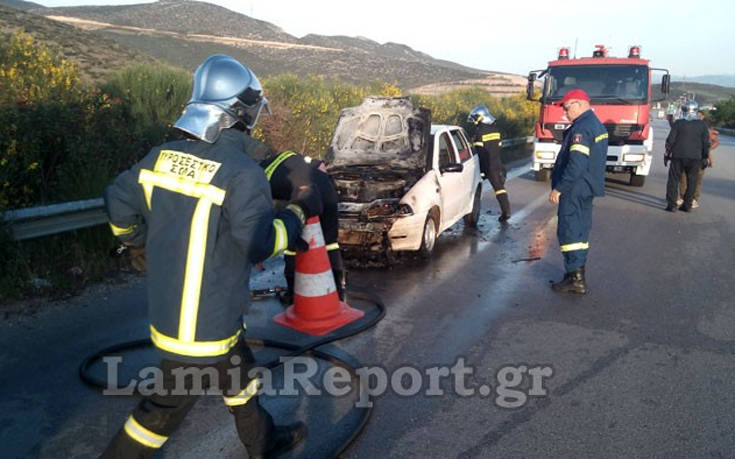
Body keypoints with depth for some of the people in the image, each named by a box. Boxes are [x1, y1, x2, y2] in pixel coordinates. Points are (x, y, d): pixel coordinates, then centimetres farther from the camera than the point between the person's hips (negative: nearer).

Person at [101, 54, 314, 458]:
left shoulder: (161, 156, -1)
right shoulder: (242, 172, -22)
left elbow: (119, 206, 7)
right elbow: (260, 243, -22)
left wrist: (152, 244, 23)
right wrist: (298, 212, -7)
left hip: (166, 304, 8)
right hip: (203, 322, -8)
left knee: (238, 374, 26)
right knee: (169, 404, 11)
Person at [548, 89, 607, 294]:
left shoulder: (581, 129, -19)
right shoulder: (597, 125, 14)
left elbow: (576, 165, -27)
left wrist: (558, 188, -22)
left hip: (575, 190, -10)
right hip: (588, 188, 10)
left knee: (569, 231, -6)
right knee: (581, 229, 16)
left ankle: (575, 279, -4)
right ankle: (578, 273, 26)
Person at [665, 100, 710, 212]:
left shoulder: (678, 123, -3)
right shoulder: (702, 125, 3)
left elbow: (670, 140, -3)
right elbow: (706, 143, 4)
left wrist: (667, 153, 6)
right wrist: (705, 158, 11)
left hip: (678, 156, -1)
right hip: (695, 157, 2)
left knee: (673, 180, 4)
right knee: (692, 182, 9)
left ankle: (671, 205, 0)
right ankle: (687, 205, 11)